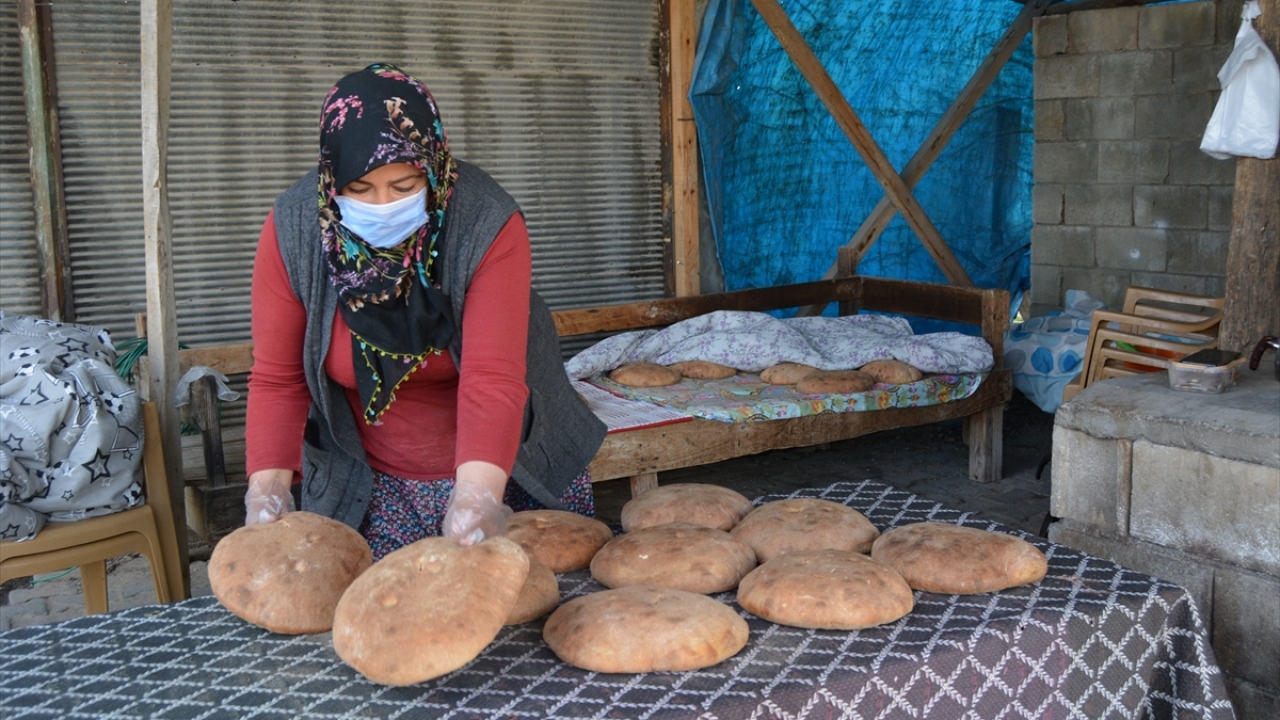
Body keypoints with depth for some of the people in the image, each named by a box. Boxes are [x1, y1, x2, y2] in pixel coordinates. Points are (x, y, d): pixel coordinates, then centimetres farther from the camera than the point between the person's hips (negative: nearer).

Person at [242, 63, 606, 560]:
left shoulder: (488, 224, -23)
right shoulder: (292, 229, -15)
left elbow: (492, 379, -31)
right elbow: (277, 379, -11)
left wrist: (476, 499, -44)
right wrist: (267, 487, -25)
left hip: (497, 470, 0)